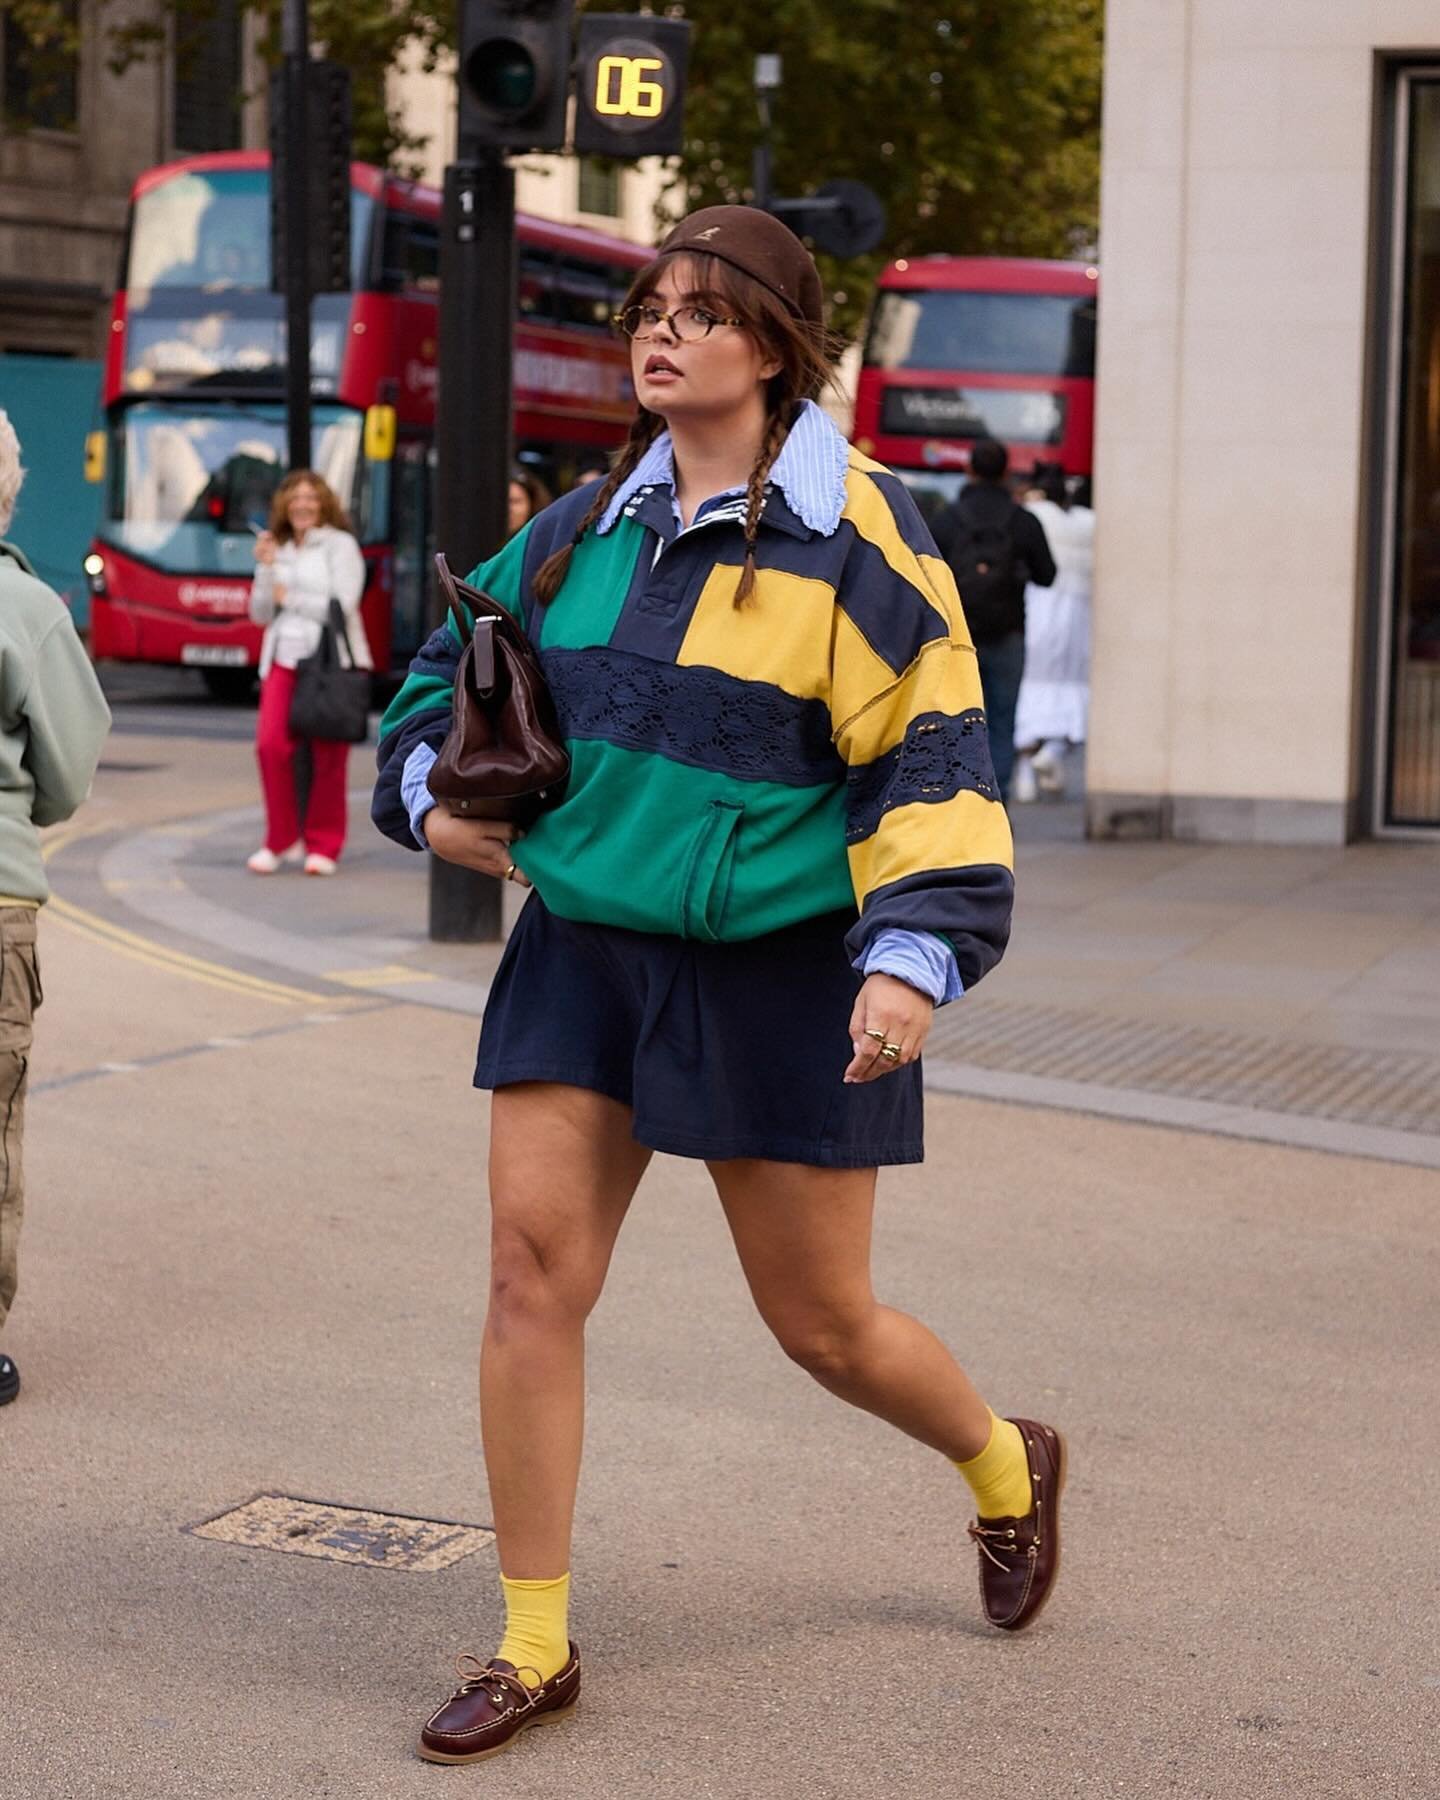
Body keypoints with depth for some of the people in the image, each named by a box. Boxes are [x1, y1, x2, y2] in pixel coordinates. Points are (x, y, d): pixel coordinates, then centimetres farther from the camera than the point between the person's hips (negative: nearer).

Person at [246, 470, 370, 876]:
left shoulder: (340, 545, 1)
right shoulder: (279, 551, 16)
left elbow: (341, 606, -9)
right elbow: (260, 614, 12)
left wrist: (290, 599, -2)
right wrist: (265, 569, -1)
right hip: (283, 659, 4)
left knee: (327, 759, -1)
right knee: (271, 745, -13)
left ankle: (323, 846, 10)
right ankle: (281, 840, -1)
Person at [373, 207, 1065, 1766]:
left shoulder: (849, 535, -10)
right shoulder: (586, 529, 7)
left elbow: (933, 757, -12)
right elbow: (454, 658, 23)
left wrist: (913, 955, -22)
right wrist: (433, 792, 6)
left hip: (778, 977, -5)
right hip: (582, 951, 5)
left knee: (823, 1323, 6)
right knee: (531, 1272, -5)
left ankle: (1005, 1468, 40)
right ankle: (533, 1647, 8)